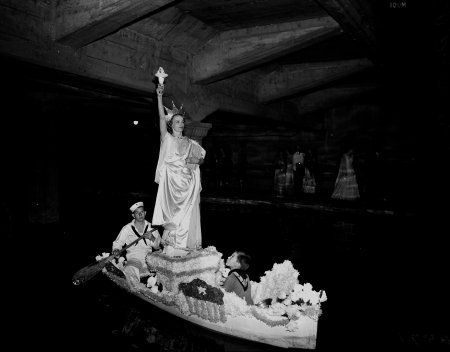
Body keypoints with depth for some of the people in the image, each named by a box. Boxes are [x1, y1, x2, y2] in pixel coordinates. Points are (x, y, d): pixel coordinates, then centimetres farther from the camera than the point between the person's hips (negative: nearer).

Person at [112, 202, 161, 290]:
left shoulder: (151, 227, 14)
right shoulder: (127, 228, 9)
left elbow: (158, 246, 11)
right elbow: (117, 243, 13)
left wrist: (152, 238, -9)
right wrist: (116, 250, -9)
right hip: (134, 259, -2)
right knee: (130, 270, -35)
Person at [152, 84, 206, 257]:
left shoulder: (190, 143, 15)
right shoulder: (167, 139, 6)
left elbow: (202, 156, 18)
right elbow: (162, 118, -5)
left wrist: (196, 161, -5)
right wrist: (159, 97, -14)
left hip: (188, 184, 3)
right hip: (172, 181, -3)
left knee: (187, 215, 0)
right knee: (173, 214, -7)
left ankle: (185, 246, 8)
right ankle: (171, 247, -1)